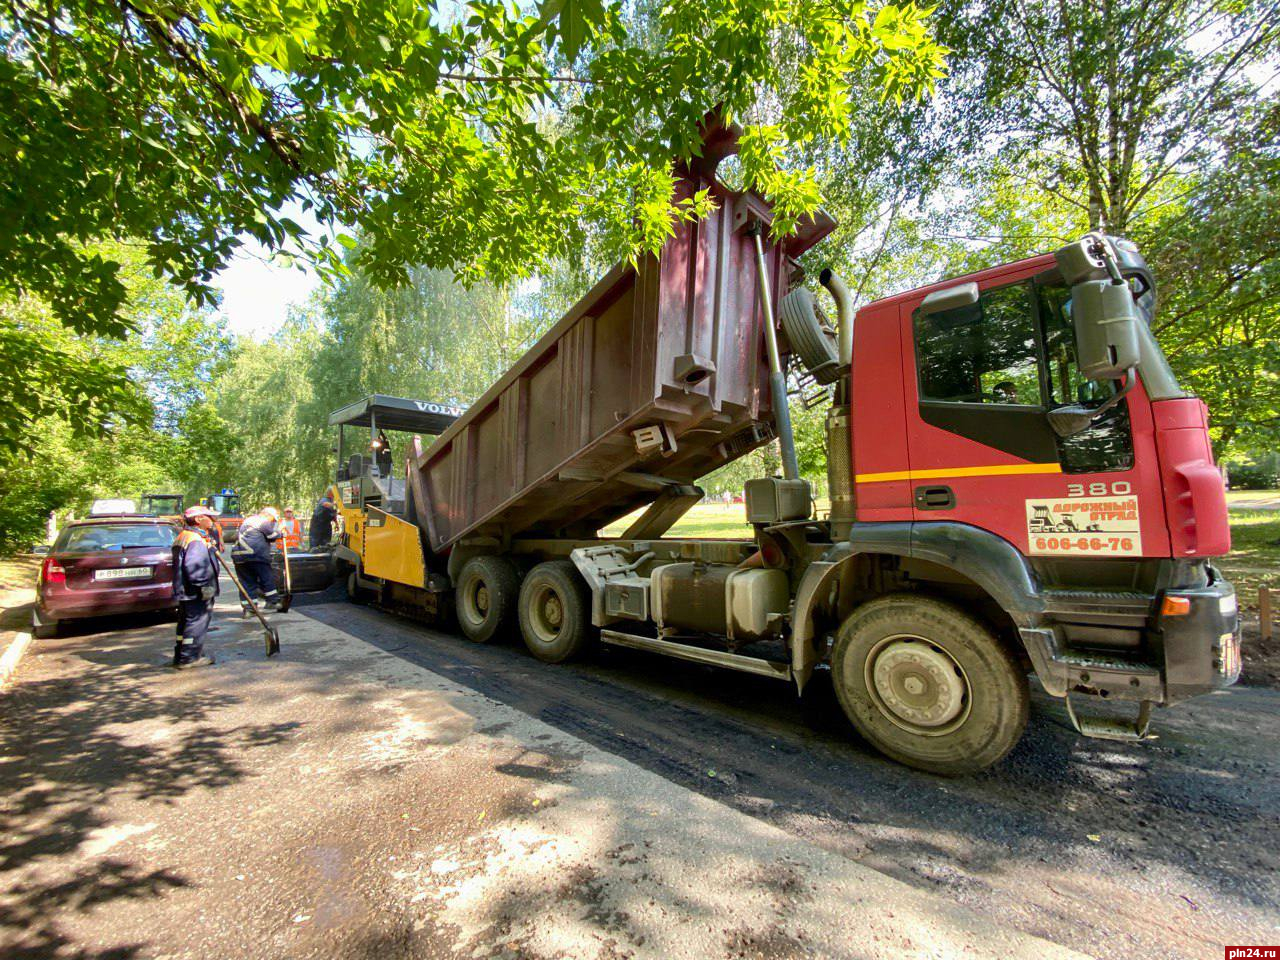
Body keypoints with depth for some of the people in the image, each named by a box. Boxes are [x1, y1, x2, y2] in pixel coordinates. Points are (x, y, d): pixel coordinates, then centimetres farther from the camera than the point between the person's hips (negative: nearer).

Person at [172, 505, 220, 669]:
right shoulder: (196, 540, -20)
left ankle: (180, 656, 27)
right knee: (196, 623, -3)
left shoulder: (183, 537, 17)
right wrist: (204, 585, -26)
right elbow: (194, 567, -28)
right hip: (196, 593, -11)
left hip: (185, 592, 11)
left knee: (186, 623, 18)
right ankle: (189, 658, 2)